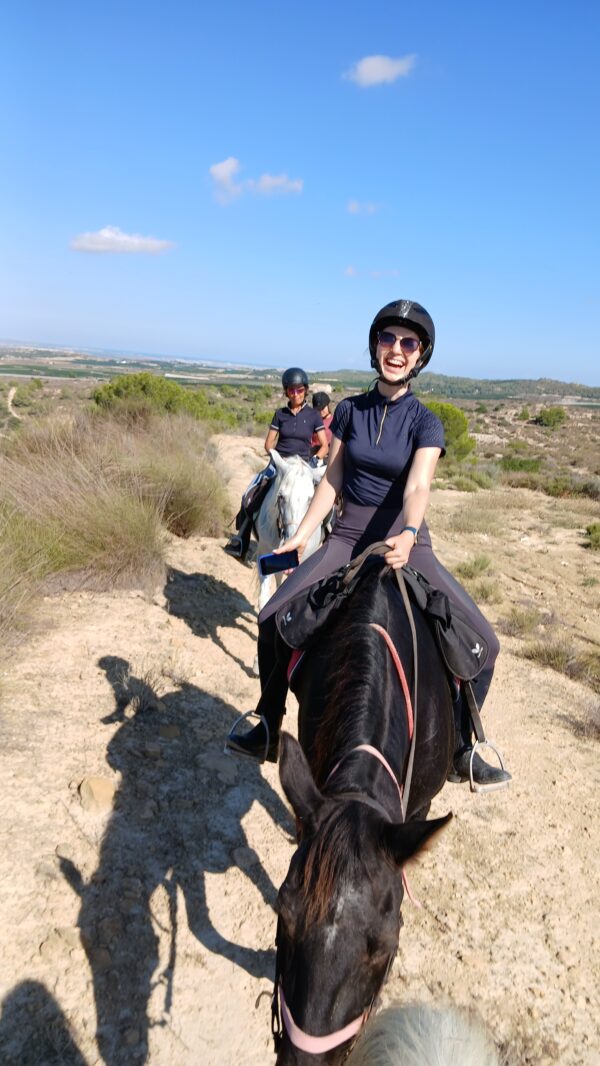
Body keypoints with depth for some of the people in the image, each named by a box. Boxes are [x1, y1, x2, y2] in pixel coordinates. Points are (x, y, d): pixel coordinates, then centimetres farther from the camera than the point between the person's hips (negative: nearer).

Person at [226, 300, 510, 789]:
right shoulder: (349, 410, 2)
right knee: (273, 620, -10)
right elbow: (332, 481, 6)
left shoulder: (425, 422, -6)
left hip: (405, 543, -2)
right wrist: (300, 535, 1)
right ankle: (270, 733, 12)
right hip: (348, 538, 2)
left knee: (483, 643, -12)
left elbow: (418, 486, -23)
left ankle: (462, 753, 11)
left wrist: (408, 535, -42)